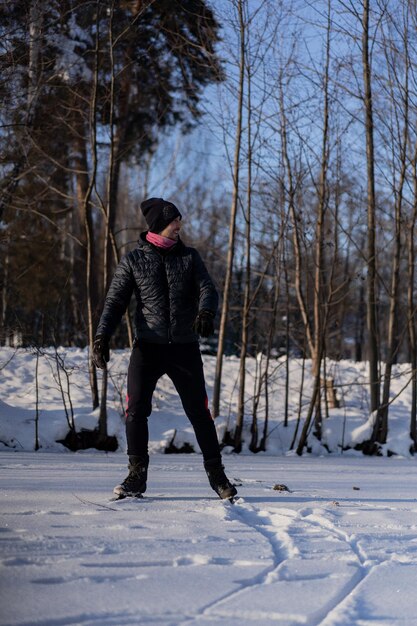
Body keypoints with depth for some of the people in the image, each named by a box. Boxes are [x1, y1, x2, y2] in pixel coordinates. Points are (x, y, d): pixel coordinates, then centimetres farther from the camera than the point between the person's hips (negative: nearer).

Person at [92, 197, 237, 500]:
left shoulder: (189, 256, 8)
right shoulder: (133, 261, 3)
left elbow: (208, 289, -3)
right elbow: (115, 302, 0)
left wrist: (206, 312, -27)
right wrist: (102, 336, -16)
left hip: (185, 348, 1)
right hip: (147, 348, -1)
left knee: (199, 412, 4)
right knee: (136, 410, -11)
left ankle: (217, 474, 16)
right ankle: (137, 476, 0)